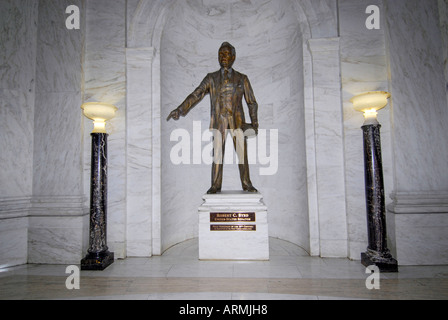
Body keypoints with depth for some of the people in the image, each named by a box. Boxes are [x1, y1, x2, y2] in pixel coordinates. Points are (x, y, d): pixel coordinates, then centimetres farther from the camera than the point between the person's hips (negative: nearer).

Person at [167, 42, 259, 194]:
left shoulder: (242, 78, 10)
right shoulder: (211, 78, 10)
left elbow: (252, 103, 10)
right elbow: (196, 95, -2)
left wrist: (254, 123, -1)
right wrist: (180, 110, -16)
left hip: (237, 121, 0)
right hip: (218, 121, 0)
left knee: (242, 152, -3)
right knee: (217, 153, -1)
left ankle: (246, 184, 8)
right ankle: (215, 186, 7)